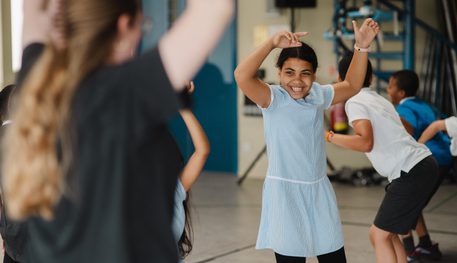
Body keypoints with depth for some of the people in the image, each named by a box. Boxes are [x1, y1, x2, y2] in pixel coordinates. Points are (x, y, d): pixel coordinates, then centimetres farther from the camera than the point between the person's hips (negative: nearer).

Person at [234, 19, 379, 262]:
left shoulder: (319, 95, 6)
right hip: (285, 193, -6)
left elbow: (352, 86, 22)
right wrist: (272, 43, -30)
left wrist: (361, 47, 12)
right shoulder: (272, 98, -10)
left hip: (319, 190, 6)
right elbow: (242, 76, -28)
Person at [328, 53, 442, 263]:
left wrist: (329, 137, -11)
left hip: (412, 172, -9)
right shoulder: (379, 99, 20)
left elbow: (365, 143, -19)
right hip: (425, 165, 9)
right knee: (387, 234, 15)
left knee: (379, 235, -2)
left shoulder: (354, 102, -6)